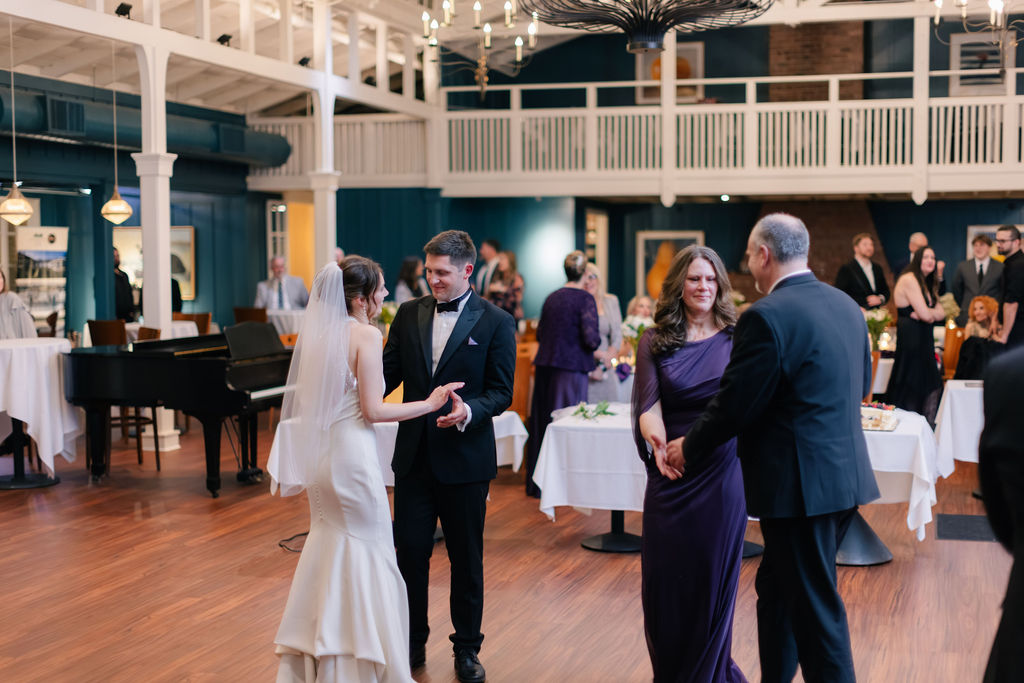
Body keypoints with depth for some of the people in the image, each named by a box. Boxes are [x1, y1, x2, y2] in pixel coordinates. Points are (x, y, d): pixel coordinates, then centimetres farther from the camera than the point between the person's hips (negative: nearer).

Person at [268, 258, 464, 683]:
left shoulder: (319, 330, 7)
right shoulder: (367, 334, -15)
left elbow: (313, 399, 13)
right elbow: (373, 410, -18)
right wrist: (430, 404, -10)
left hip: (319, 453, 8)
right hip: (352, 453, -8)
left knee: (328, 544, 20)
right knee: (368, 552, 5)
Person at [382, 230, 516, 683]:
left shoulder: (496, 322, -6)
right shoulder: (409, 314, 5)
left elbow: (501, 392, -7)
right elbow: (390, 372, 4)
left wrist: (468, 410, -26)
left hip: (465, 458, -3)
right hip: (414, 455, 3)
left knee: (466, 559, 10)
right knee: (410, 552, 7)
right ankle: (412, 643, 23)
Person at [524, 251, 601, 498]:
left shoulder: (552, 297, 8)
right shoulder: (585, 299, -10)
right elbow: (591, 339, -17)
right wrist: (595, 344, 5)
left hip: (545, 366, 6)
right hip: (571, 367, -6)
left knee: (542, 421, 13)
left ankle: (536, 483, 22)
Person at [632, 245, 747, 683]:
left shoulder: (737, 337, 2)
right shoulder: (655, 343, 4)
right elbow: (648, 405, -8)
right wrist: (658, 441, -29)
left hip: (723, 473, -1)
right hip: (671, 474, 1)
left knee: (714, 576, 7)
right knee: (664, 577, 7)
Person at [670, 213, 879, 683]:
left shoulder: (767, 317, -18)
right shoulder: (846, 306, 8)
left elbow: (733, 406, -15)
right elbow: (861, 386, 18)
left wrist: (688, 448, 0)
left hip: (801, 484, -9)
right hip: (845, 477, 9)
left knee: (816, 610, 2)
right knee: (776, 587, 22)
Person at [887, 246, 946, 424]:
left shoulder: (927, 284, 18)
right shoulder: (909, 279, -13)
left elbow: (941, 314, 9)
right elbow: (925, 314, -19)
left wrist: (928, 313, -11)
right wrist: (933, 312, 3)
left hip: (924, 341, 9)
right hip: (910, 340, -9)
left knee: (931, 388, 6)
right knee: (910, 389, -3)